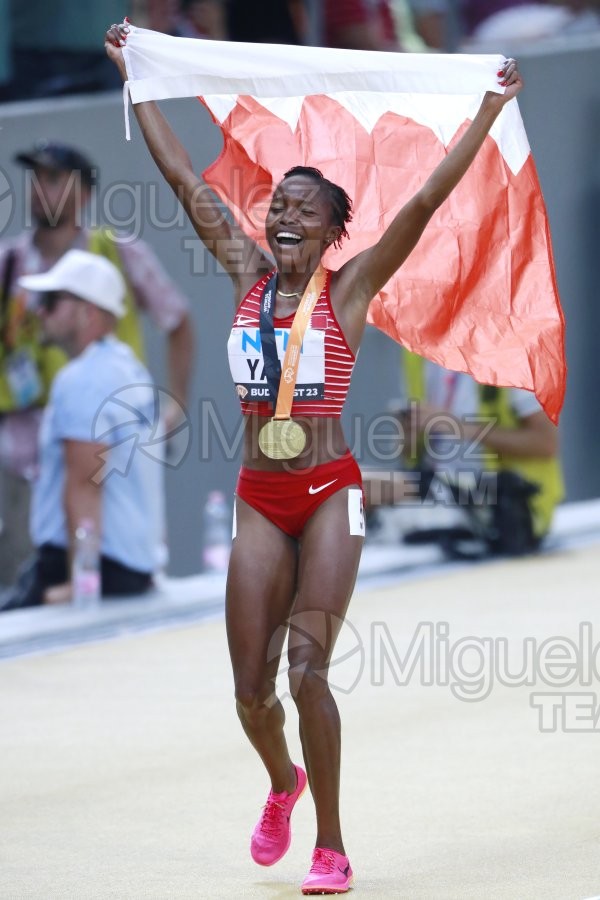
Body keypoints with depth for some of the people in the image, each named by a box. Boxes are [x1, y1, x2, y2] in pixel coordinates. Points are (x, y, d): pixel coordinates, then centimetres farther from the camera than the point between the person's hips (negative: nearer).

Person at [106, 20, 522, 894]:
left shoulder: (348, 288, -4)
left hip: (330, 493, -4)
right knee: (251, 688, 3)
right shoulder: (249, 274, 6)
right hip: (260, 500, 4)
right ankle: (283, 784, 36)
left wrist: (490, 112, -18)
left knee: (307, 668, -14)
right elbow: (185, 178, 11)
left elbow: (425, 203, -12)